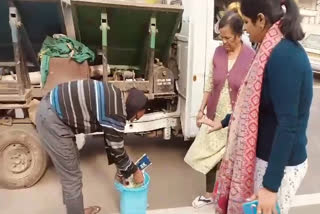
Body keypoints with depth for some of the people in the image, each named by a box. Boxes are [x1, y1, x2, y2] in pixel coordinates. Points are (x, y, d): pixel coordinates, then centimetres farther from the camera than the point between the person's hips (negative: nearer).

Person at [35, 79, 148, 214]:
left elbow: (111, 141, 19)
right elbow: (117, 150, -9)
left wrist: (120, 169, 25)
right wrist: (135, 171, 8)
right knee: (72, 177, 3)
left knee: (70, 169, 24)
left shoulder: (117, 99, 9)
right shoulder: (116, 113, -21)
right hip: (52, 119, -11)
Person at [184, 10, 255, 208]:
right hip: (215, 117, 5)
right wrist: (202, 109, 9)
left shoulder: (252, 57, -15)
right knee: (209, 156, 15)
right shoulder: (218, 52, -1)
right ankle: (209, 194, 37)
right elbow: (210, 84, 7)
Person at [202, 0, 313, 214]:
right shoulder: (278, 50, 6)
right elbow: (254, 104, 17)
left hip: (279, 164, -9)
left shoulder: (283, 56, -25)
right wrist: (224, 122, 27)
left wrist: (270, 186, -26)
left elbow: (288, 125, -28)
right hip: (265, 156, 9)